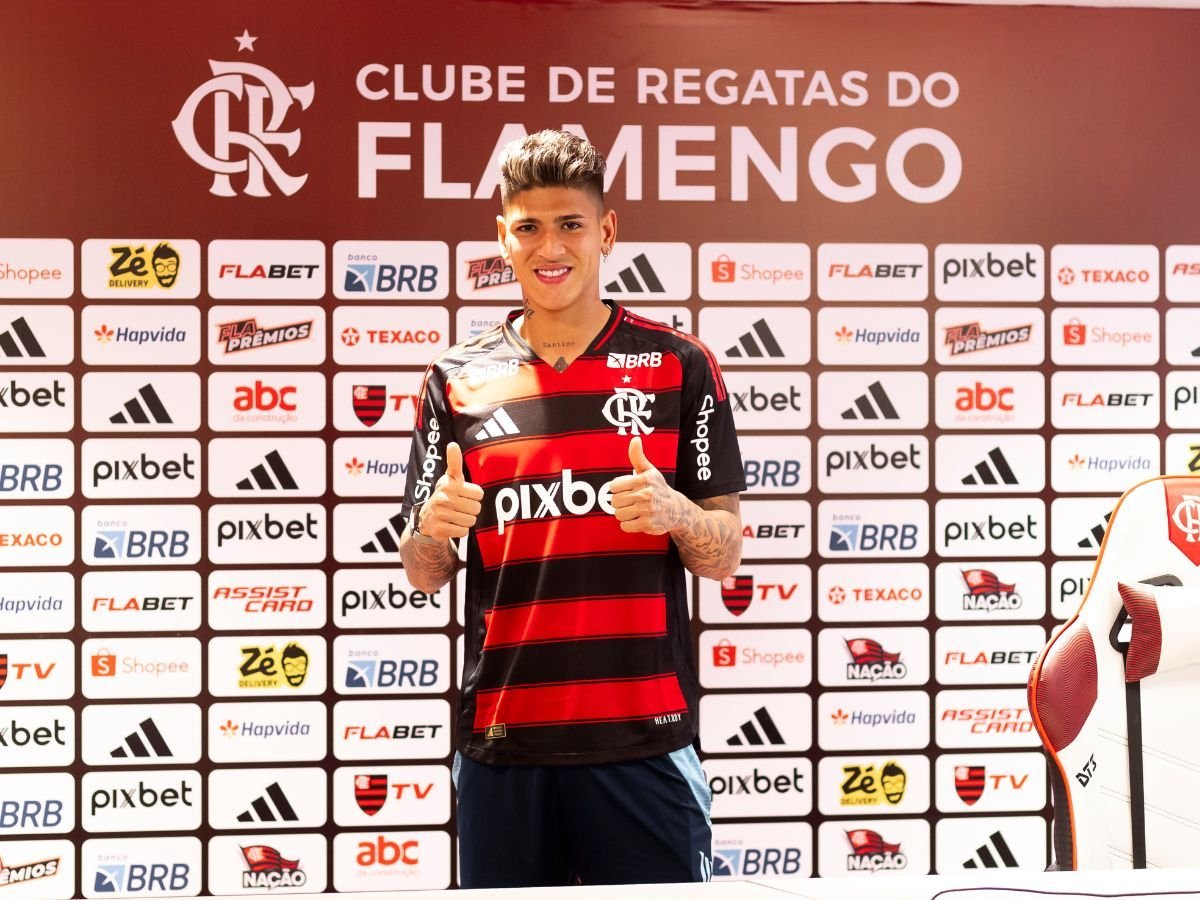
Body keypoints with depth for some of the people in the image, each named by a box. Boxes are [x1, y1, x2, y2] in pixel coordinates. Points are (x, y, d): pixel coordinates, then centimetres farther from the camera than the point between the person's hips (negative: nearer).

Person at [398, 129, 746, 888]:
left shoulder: (679, 365, 2)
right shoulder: (458, 380, 6)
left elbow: (725, 555, 3)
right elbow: (425, 575, 9)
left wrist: (674, 512, -18)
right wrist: (434, 527, -13)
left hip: (643, 739, -1)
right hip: (502, 741, 2)